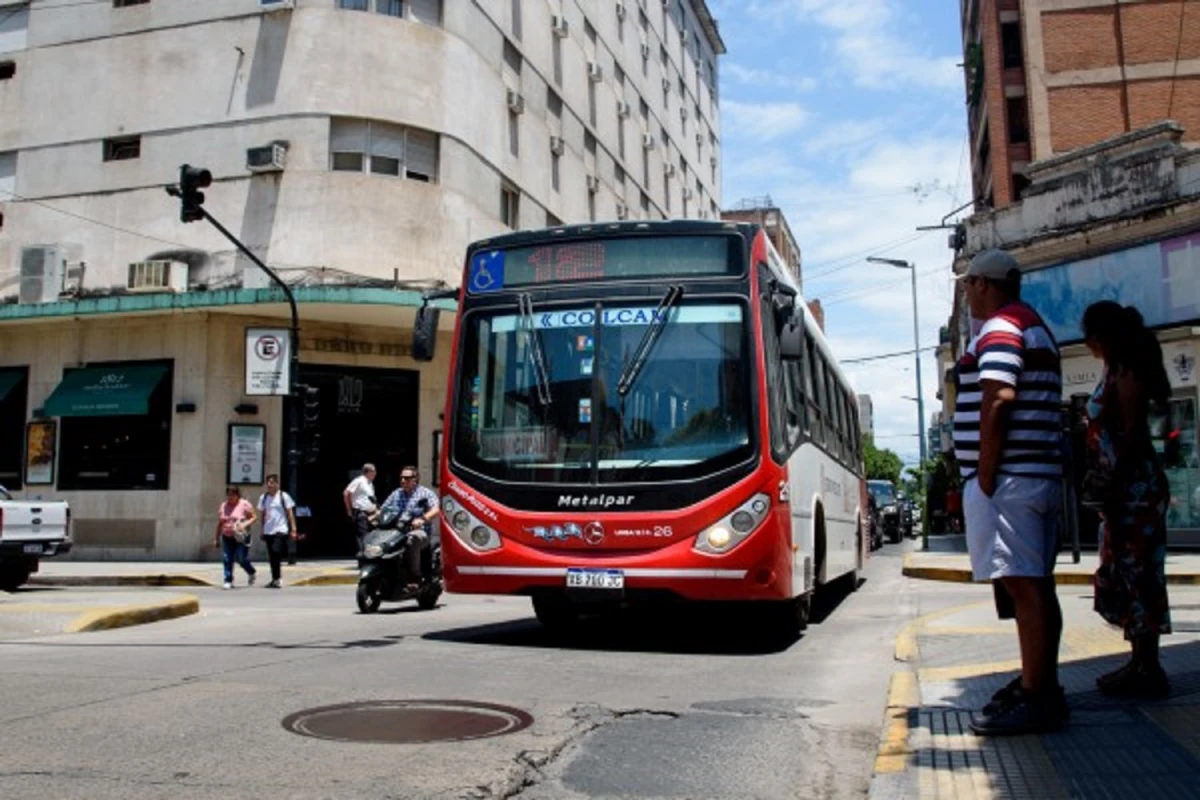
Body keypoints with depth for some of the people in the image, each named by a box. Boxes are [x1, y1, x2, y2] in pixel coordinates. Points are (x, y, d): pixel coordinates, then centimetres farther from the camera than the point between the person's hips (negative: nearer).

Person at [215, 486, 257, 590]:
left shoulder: (244, 504, -4)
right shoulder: (223, 506, 11)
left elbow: (254, 517, -3)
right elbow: (220, 523, 15)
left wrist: (245, 524, -20)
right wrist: (217, 538, 15)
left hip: (241, 537, -4)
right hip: (227, 537, 4)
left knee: (241, 559, -6)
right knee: (227, 559, -3)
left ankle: (251, 573, 22)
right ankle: (228, 581, 3)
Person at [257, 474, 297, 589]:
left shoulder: (284, 496, -2)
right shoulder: (263, 498, 10)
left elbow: (290, 513, -2)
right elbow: (263, 515, 16)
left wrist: (293, 529, -7)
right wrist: (262, 531, 16)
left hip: (281, 530, -5)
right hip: (268, 531, 5)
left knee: (276, 552, -18)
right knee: (272, 557, 8)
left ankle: (276, 579, -14)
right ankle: (274, 579, 17)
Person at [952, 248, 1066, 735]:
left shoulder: (999, 329, -9)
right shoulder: (1037, 330, 23)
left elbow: (997, 403, -20)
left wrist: (984, 475, -18)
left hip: (1008, 476, -11)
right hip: (1041, 475, 11)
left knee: (1023, 585, -11)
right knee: (1037, 585, 13)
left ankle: (1035, 698, -9)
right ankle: (1042, 686, 20)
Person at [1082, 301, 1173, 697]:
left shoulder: (1126, 371, -12)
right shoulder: (1114, 371, 15)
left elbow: (1131, 433, -19)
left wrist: (1109, 483, -21)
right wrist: (1103, 486, 17)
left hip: (1134, 487, -10)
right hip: (1122, 489, 10)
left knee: (1136, 573, -6)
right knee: (1122, 573, 13)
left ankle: (1148, 670, 0)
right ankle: (1141, 663, 20)